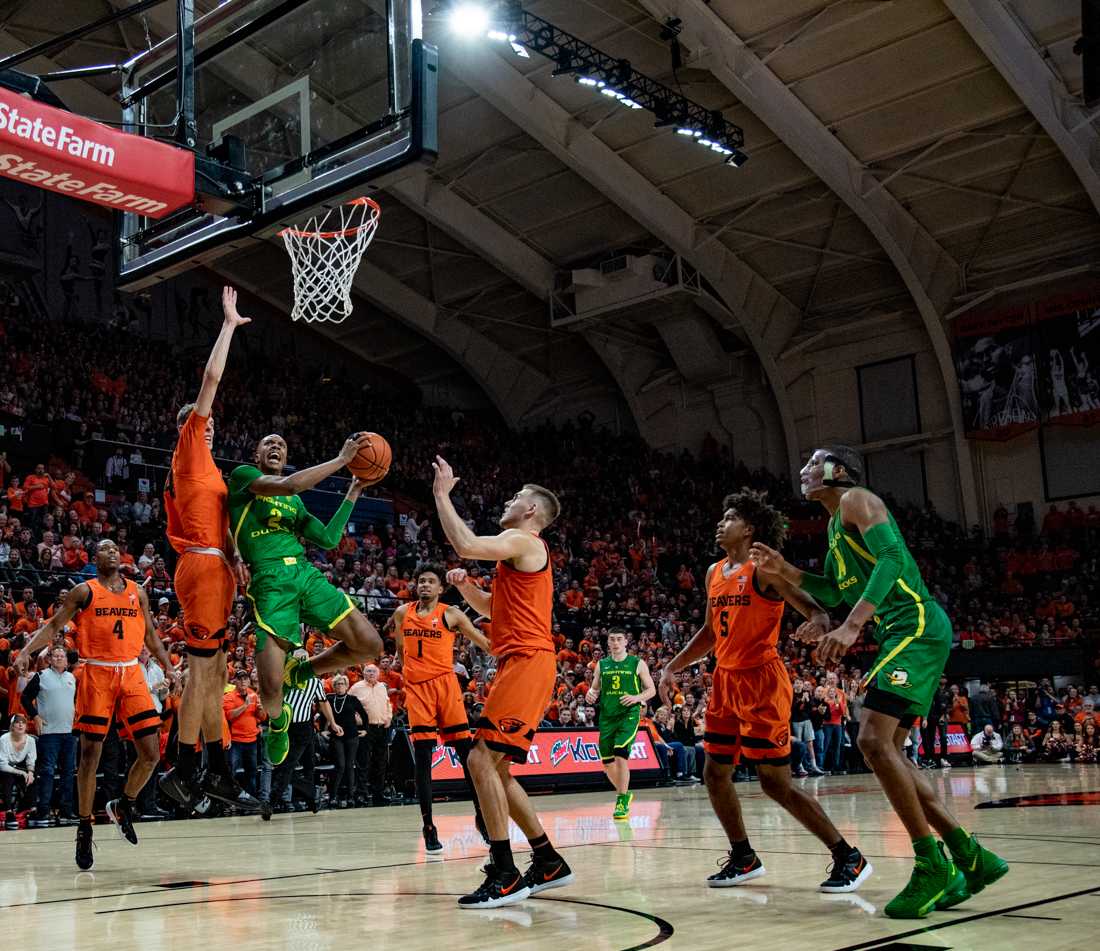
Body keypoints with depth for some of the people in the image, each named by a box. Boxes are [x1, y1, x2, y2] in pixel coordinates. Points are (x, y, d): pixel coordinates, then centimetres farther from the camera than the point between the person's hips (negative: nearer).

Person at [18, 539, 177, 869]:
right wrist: (26, 650, -12)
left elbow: (150, 634, 19)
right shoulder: (84, 591, 2)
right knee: (90, 755, -3)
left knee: (151, 754, -4)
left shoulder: (137, 592, 12)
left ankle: (122, 806, 21)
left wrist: (167, 665, 10)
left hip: (131, 674, 3)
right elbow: (54, 625, 3)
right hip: (97, 673, -3)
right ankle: (84, 828, 12)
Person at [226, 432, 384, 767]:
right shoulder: (242, 475, 6)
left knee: (370, 645, -5)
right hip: (270, 581, -6)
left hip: (306, 574, 6)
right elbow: (287, 486, -12)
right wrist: (342, 459, -9)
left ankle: (300, 672, 19)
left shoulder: (295, 503, 26)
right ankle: (278, 723, 24)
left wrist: (353, 494, 20)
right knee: (271, 687, -13)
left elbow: (328, 540, 20)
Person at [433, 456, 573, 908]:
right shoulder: (523, 550, 24)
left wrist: (443, 493, -11)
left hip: (527, 663, -11)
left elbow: (465, 544, -23)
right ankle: (548, 862, 21)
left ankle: (504, 875, -11)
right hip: (520, 665, 11)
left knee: (482, 761, -15)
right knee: (495, 767, 13)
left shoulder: (524, 541, -7)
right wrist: (465, 585, 14)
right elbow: (492, 608, 32)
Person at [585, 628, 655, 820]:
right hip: (607, 715, 4)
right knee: (607, 761, 4)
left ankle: (622, 801, -9)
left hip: (629, 714, -4)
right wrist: (590, 694, -4)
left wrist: (637, 697, -14)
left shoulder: (637, 663, 3)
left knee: (621, 754, -20)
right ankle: (624, 793, 29)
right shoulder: (601, 664, 12)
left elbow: (651, 690, 5)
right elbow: (594, 688, 20)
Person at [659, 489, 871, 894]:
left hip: (762, 682, -8)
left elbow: (815, 610, -16)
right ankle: (743, 858, 24)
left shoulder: (764, 569, -10)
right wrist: (672, 667, 16)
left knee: (775, 783, -8)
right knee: (714, 774, 8)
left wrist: (817, 627, -39)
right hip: (726, 681, 8)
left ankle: (849, 858, 2)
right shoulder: (714, 573, 13)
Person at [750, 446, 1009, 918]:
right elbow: (832, 592, 33)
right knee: (884, 750, 7)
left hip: (916, 627, -10)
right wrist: (783, 570, 17)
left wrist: (852, 626, -29)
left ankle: (933, 864, -12)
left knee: (875, 742, -19)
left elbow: (892, 557, -21)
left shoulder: (856, 500, -5)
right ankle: (970, 859, 9)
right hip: (900, 635, 10)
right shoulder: (835, 525, 24)